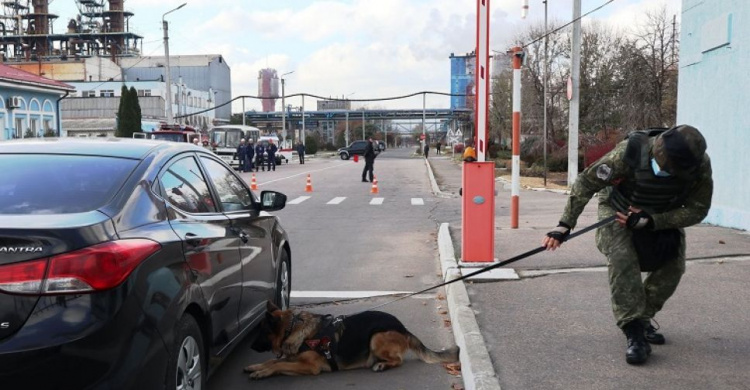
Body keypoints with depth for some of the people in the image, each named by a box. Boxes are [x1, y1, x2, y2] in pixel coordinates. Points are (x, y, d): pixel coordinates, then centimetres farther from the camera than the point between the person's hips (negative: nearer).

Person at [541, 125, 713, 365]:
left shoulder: (700, 165, -28)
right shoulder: (631, 152, -38)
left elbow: (697, 210, -18)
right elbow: (586, 182, -30)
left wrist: (651, 221, -31)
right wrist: (565, 225, -32)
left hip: (664, 217, 4)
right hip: (619, 210, -4)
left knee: (673, 266, -8)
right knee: (622, 261, -24)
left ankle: (642, 318, 13)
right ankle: (634, 334, -23)